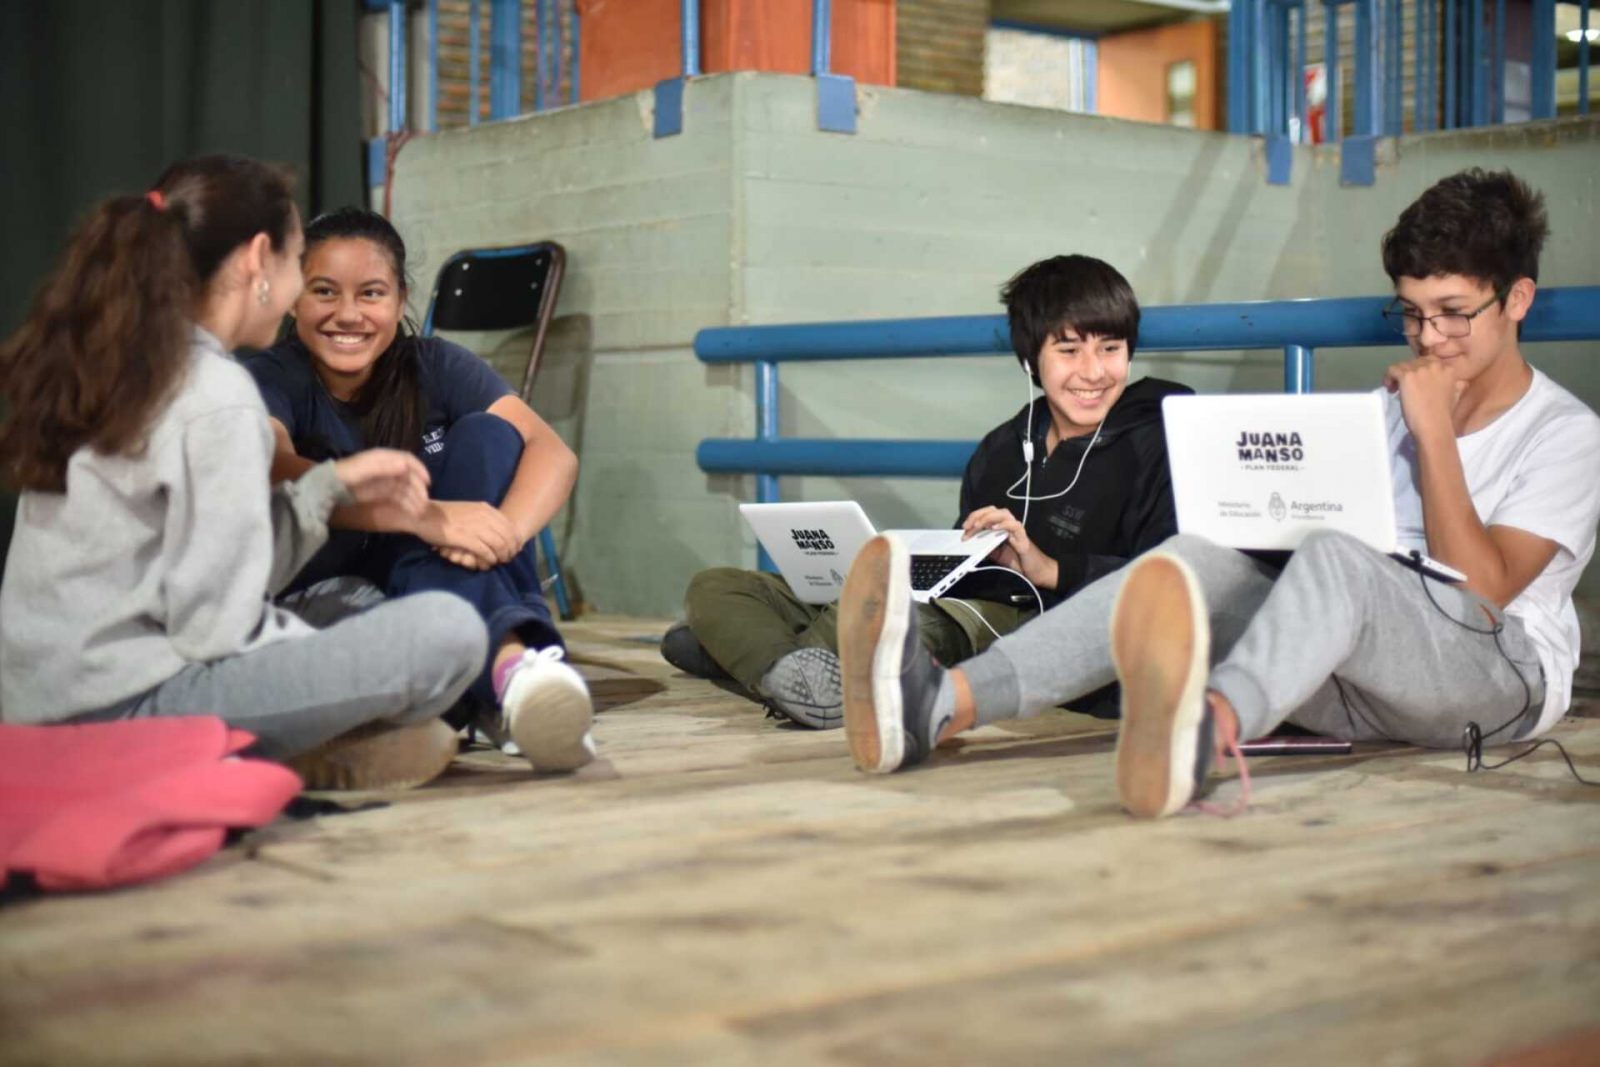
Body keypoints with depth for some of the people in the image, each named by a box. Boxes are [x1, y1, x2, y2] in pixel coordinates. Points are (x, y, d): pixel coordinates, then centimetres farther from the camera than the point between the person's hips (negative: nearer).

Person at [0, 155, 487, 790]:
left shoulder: (101, 370, 11)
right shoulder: (218, 398, -14)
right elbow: (214, 623, -16)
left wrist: (333, 484, 14)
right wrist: (320, 658, 2)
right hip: (133, 709, -9)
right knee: (450, 631, -13)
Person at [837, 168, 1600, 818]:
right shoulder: (1389, 404, 24)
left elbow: (1481, 593, -9)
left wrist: (1435, 430, -11)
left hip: (1500, 673, -5)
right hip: (1356, 684, 5)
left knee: (1334, 558, -37)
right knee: (1200, 560, -25)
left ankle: (1201, 733, -73)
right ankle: (938, 706, -49)